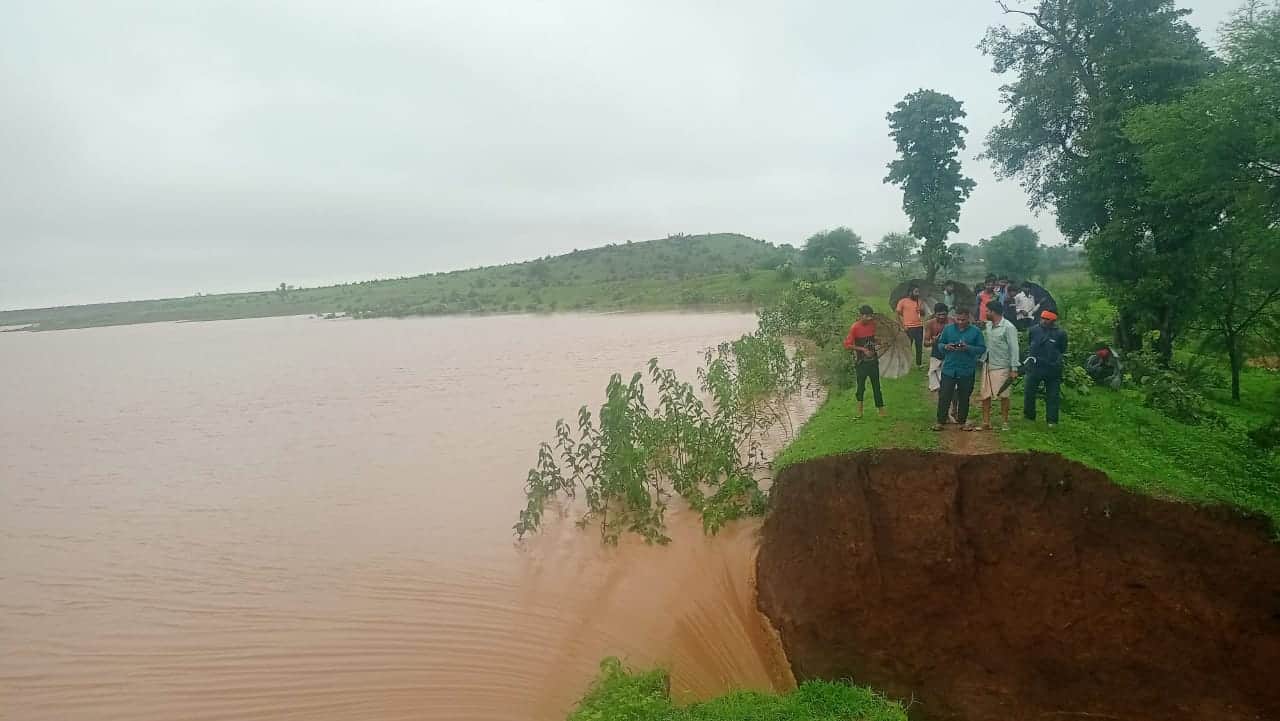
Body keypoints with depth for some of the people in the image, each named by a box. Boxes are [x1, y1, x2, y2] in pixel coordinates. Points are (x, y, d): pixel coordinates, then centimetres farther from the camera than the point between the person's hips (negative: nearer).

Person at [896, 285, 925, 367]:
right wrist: (903, 325, -8)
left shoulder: (919, 301, 10)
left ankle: (918, 364, 17)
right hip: (909, 328, -4)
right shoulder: (903, 301, -3)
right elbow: (898, 314, -1)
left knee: (919, 346, 7)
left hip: (919, 326, 4)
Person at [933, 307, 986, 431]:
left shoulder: (976, 331, -1)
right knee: (944, 396, -2)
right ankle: (940, 421, 6)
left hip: (967, 371, 0)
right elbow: (940, 344, 10)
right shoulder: (948, 329, 3)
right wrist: (946, 347, -13)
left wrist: (968, 348, -18)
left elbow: (982, 348, -2)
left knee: (964, 397, 10)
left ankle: (962, 420, 23)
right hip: (949, 368, 0)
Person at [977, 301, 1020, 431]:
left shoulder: (1008, 327, -12)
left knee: (1003, 395, 2)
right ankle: (986, 423, 13)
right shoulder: (988, 325, 9)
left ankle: (1005, 422, 13)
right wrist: (982, 359, 11)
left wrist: (1014, 368, -17)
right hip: (987, 365, 7)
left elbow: (1014, 349, -13)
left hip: (1001, 367, -7)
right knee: (985, 395, 6)